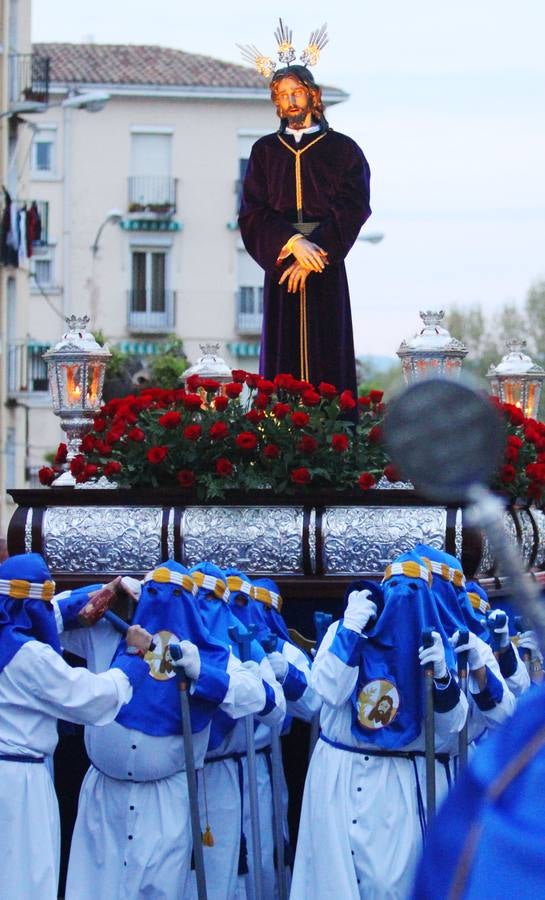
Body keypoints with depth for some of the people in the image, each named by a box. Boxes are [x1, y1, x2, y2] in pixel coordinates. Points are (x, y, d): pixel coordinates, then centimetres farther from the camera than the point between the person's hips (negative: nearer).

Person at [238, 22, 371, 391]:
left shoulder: (342, 149, 6)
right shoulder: (265, 151, 11)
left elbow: (352, 209, -3)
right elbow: (253, 211, 1)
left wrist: (315, 254, -13)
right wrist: (294, 244, -14)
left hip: (327, 266, -1)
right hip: (281, 262, 1)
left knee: (327, 356, -5)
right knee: (282, 356, -4)